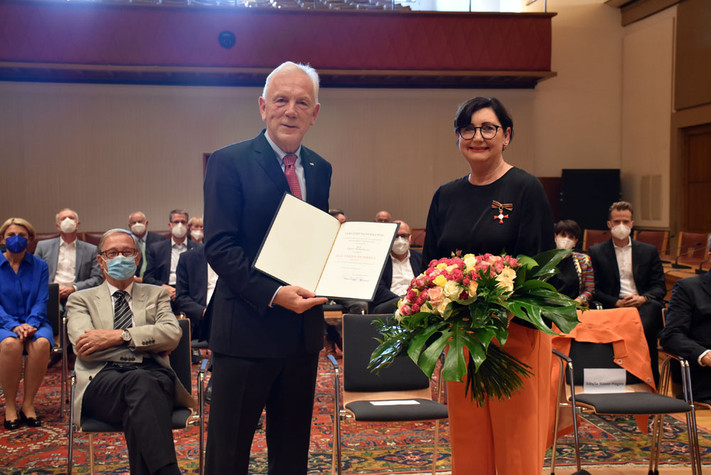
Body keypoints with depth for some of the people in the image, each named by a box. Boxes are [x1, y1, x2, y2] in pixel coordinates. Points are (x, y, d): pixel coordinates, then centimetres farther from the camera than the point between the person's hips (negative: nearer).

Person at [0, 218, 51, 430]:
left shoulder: (39, 266, 6)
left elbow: (41, 301, 1)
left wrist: (30, 324, -19)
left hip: (34, 323, 1)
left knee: (41, 343, -34)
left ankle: (28, 404, -19)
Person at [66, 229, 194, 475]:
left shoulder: (156, 295, 27)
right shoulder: (81, 300, 24)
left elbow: (172, 334, 5)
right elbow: (84, 348, 3)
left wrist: (118, 336, -5)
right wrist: (148, 341, 1)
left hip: (154, 374, 1)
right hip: (103, 378, -1)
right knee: (138, 382, -38)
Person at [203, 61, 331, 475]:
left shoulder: (319, 169, 11)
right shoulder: (230, 162, -7)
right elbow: (219, 247, -13)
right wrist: (272, 294, -23)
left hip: (303, 330, 6)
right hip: (247, 330, -6)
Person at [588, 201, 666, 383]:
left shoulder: (649, 251, 20)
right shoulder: (596, 252, 15)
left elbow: (659, 287, 12)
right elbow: (594, 289, 6)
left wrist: (643, 298, -10)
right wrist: (617, 303, -11)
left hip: (644, 305, 2)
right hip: (614, 307, -1)